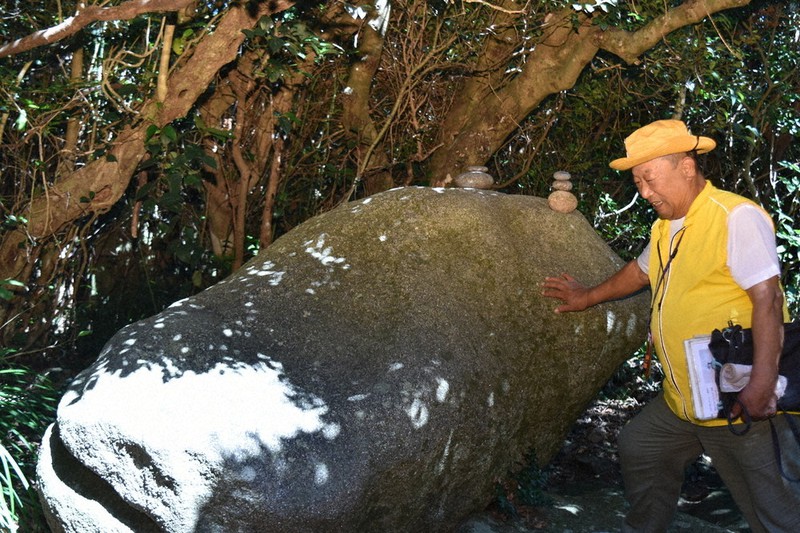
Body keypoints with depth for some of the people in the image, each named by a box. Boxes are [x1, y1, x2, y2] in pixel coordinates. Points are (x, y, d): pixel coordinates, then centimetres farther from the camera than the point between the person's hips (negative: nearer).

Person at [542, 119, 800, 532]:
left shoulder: (736, 217, -15)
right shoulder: (665, 227, 14)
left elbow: (767, 297, -22)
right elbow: (641, 270, 33)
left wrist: (762, 382, -27)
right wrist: (589, 296, 44)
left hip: (743, 404, -9)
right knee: (638, 450, 23)